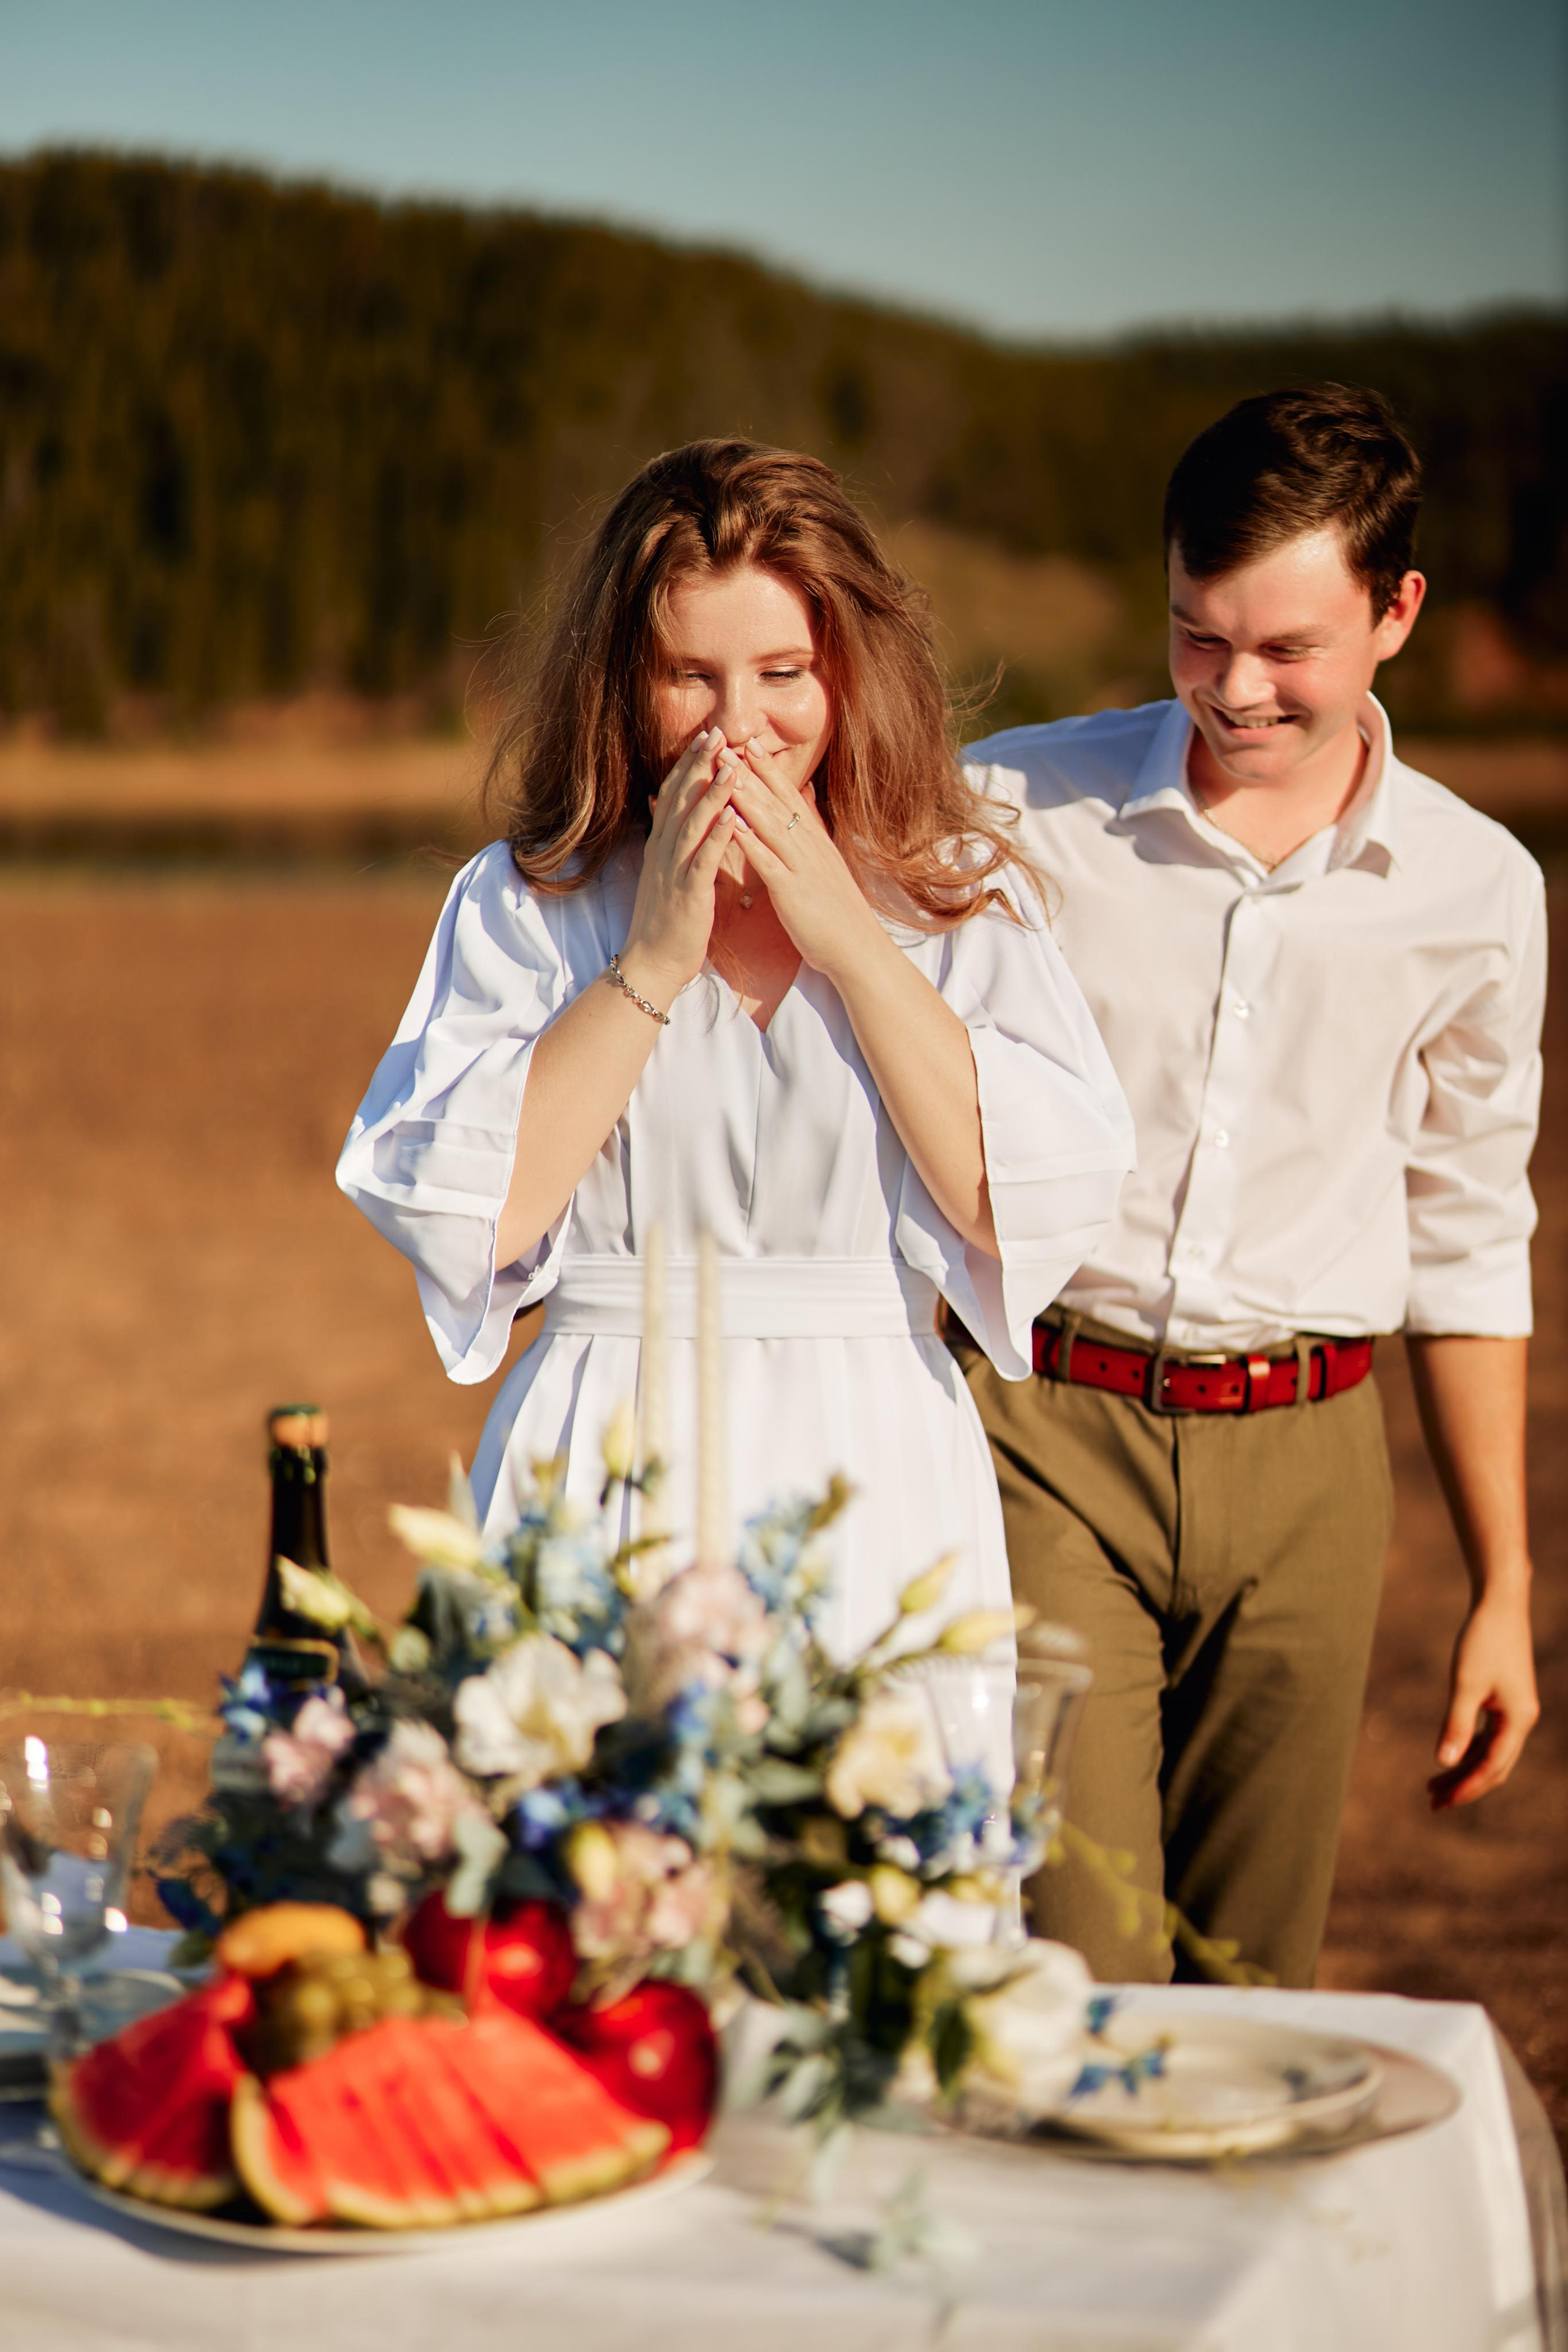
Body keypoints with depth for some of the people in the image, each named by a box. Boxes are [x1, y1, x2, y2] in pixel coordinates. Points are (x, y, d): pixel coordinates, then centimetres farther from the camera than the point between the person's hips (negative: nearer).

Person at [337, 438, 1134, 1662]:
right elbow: (461, 1213, -8)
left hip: (877, 1499, 1)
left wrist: (847, 939, -9)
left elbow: (1047, 1200, -8)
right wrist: (653, 962, -11)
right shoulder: (531, 899, 4)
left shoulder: (961, 893, 6)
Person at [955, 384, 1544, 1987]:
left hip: (1303, 1470, 2)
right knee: (1067, 1989, -12)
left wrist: (1502, 1591, 14)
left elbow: (1468, 1250, 13)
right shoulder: (1013, 809, -3)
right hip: (1043, 1432, -2)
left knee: (1250, 1992, 10)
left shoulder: (1476, 891, 3)